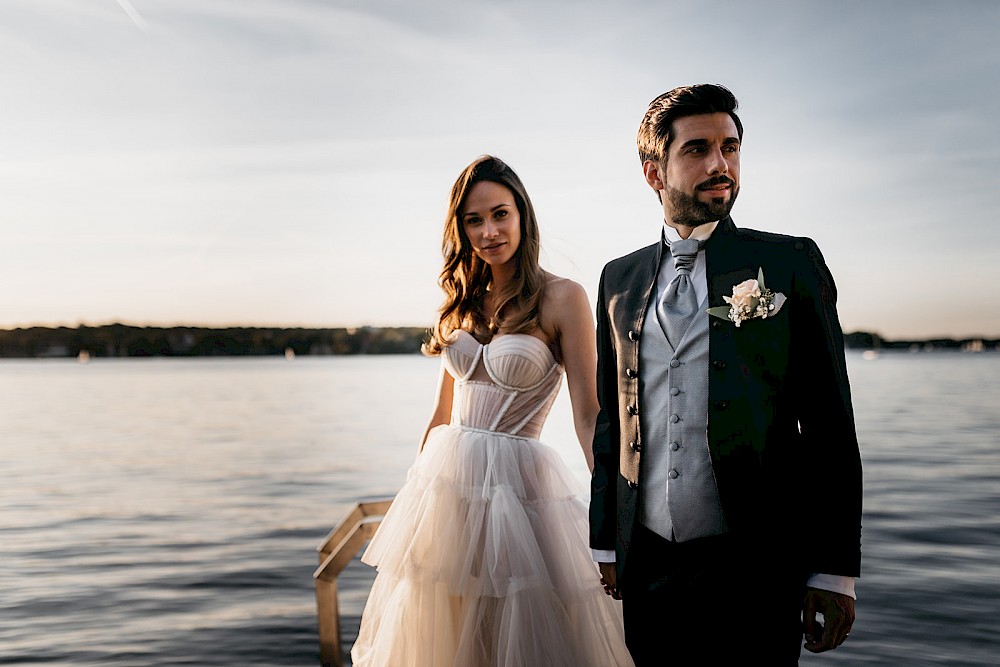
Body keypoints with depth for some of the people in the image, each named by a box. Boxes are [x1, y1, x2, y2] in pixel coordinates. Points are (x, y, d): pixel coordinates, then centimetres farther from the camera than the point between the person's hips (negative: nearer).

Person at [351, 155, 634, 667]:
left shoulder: (561, 298, -7)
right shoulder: (462, 302, 10)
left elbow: (588, 416, -11)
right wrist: (416, 488, 17)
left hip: (519, 482, -5)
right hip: (447, 478, 5)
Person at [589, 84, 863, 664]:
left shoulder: (791, 263, 0)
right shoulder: (620, 279, 9)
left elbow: (830, 426, -2)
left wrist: (834, 571, -6)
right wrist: (604, 542, 12)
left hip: (754, 571, -3)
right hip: (646, 567, 3)